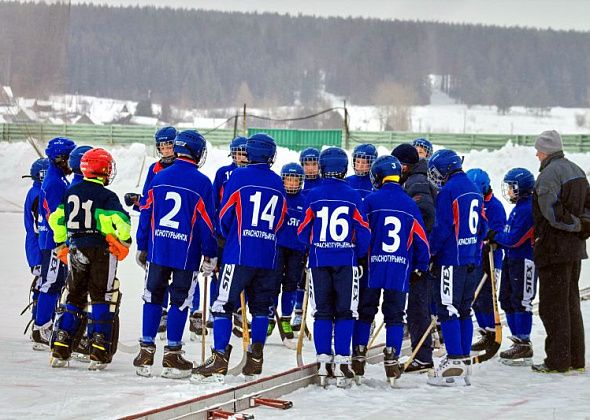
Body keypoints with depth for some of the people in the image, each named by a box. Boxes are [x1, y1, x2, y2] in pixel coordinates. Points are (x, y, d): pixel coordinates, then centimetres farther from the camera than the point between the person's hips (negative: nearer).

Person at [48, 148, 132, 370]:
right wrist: (124, 241, -2)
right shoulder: (107, 197, -11)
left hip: (76, 250, 5)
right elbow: (120, 222, -20)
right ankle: (99, 353, -4)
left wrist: (61, 243, 26)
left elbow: (56, 218, 14)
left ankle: (60, 351, 9)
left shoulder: (71, 192, 7)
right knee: (103, 301, 2)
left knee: (73, 299, 14)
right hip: (102, 252, -5)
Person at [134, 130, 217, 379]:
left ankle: (146, 352, 10)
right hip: (187, 253, -3)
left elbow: (146, 214, 7)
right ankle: (172, 355, 6)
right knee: (180, 302, 5)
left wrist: (141, 247, 15)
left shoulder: (159, 178, 4)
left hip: (157, 250, 3)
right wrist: (210, 255, 2)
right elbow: (207, 223, -6)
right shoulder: (202, 183, -7)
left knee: (153, 298, 11)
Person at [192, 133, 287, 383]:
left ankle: (219, 360, -13)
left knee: (224, 305, -4)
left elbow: (225, 216, 1)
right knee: (260, 307, 14)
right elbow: (280, 222, 15)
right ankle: (255, 359, 12)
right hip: (268, 257, 4)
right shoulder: (278, 184, 9)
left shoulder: (239, 176, -4)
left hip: (239, 253, -4)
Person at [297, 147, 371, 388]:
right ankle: (341, 363, -2)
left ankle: (323, 361, 2)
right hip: (346, 260, 0)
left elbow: (303, 232, 4)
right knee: (345, 313, 4)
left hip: (319, 261, 1)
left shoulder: (313, 196, -2)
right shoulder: (353, 196, -2)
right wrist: (359, 255, 17)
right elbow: (364, 232, 0)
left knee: (322, 313, 7)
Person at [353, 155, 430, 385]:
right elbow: (421, 239, 9)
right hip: (400, 271, 1)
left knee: (365, 312, 10)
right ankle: (392, 360, -6)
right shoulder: (410, 204, 5)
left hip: (372, 268, -1)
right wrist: (420, 268, 19)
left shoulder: (370, 201, -4)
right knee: (395, 315, 5)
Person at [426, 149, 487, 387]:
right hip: (472, 260, 9)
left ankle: (454, 364, -10)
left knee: (448, 311, -6)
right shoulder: (474, 190, 14)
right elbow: (482, 226, 18)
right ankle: (464, 360, 14)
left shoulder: (448, 191, -12)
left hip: (451, 260, -9)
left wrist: (429, 252, -6)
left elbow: (442, 228, -16)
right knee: (464, 311, 13)